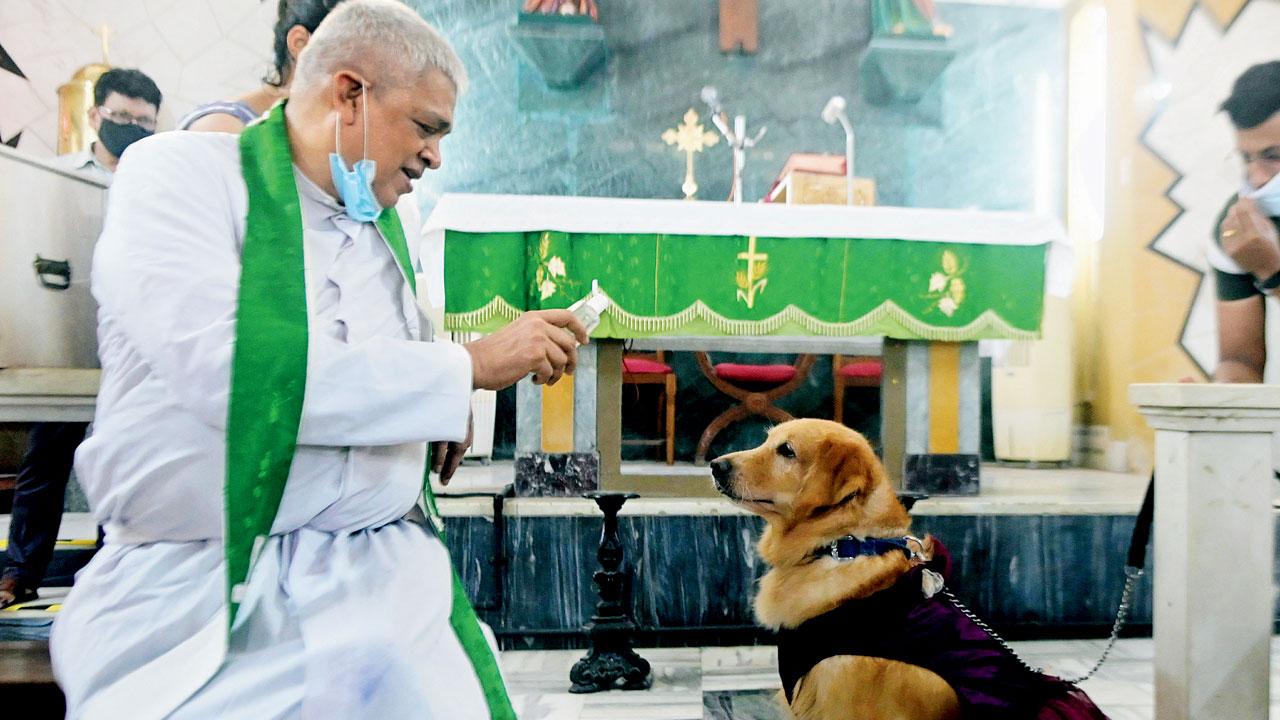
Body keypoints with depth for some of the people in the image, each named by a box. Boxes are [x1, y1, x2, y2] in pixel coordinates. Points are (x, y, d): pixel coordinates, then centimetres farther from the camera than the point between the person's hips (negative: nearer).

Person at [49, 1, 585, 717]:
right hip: (201, 589, -4)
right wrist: (470, 365, -15)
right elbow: (231, 371, -21)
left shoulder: (386, 228, 14)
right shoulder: (179, 171, -5)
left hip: (384, 575, 5)